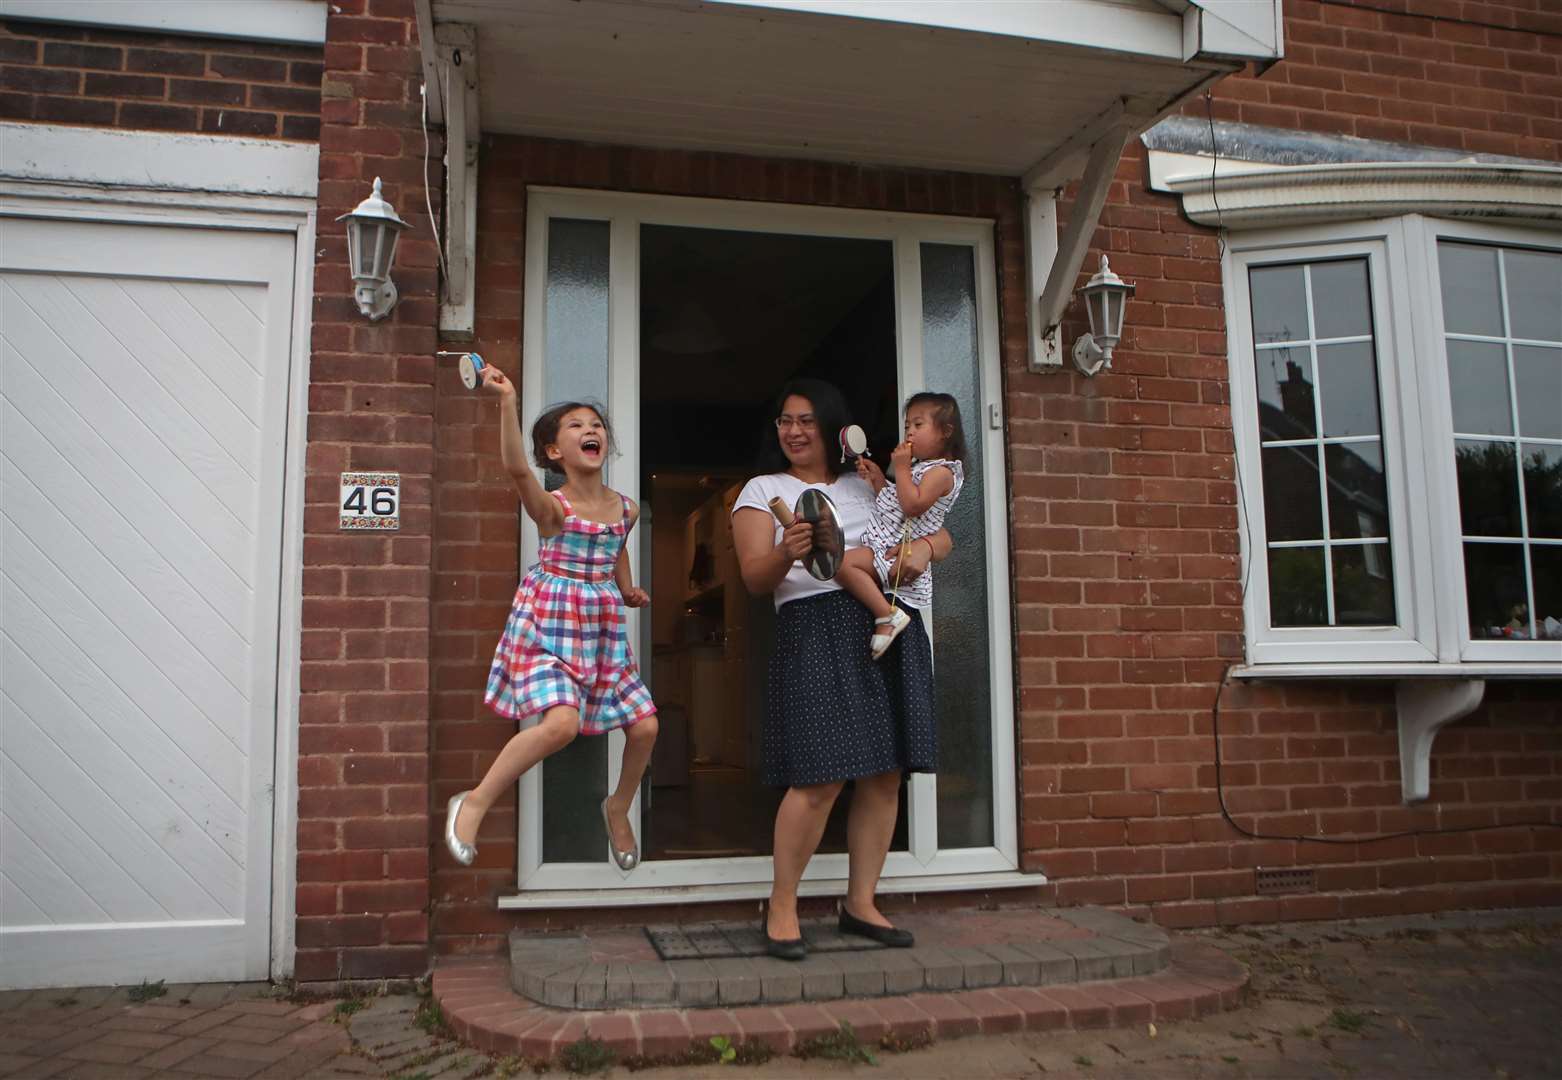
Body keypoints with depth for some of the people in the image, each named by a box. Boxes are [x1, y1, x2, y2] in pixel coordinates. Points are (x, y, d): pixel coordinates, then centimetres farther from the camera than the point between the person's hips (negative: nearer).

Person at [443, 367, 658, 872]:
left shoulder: (625, 509, 6)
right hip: (549, 627, -6)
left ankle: (619, 808, 31)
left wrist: (628, 590, 13)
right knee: (561, 721, -26)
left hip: (604, 630, 6)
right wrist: (507, 402, -42)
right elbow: (517, 468, -33)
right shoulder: (552, 507, -12)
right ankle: (474, 802, -7)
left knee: (645, 726, 3)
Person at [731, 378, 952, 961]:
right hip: (816, 630, -4)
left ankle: (860, 902, 18)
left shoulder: (867, 486, 22)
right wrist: (787, 553, -22)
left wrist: (922, 549, -4)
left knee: (885, 773, 3)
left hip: (890, 627, 5)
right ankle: (781, 908, 4)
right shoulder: (763, 490, 11)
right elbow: (756, 579, 0)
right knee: (820, 778, -13)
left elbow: (940, 535, 20)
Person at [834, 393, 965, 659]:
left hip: (898, 551, -11)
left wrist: (901, 468, -14)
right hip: (886, 545, 11)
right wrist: (877, 478, 13)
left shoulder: (942, 471, -10)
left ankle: (888, 616, -25)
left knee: (845, 563, -29)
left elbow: (913, 505, -23)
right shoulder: (919, 466, 22)